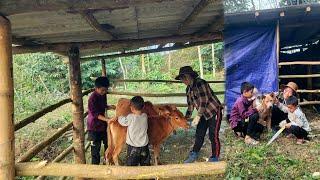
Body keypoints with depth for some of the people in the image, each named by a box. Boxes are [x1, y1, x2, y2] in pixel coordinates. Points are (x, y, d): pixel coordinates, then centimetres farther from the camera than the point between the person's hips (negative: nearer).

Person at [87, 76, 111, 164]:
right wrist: (107, 119, -36)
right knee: (96, 147, 3)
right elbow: (96, 114, -26)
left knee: (108, 143, 19)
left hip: (103, 124, 8)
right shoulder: (92, 98, -24)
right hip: (94, 127, -8)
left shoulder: (103, 95, -1)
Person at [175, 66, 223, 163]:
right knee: (199, 134, 12)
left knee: (213, 135, -5)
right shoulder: (188, 89, 5)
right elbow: (190, 104, 10)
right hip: (204, 114, 8)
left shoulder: (200, 83, -22)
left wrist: (198, 116, -26)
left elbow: (203, 102, -26)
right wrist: (186, 118, 5)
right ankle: (194, 154, 24)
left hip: (214, 111, -8)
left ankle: (214, 158, 9)